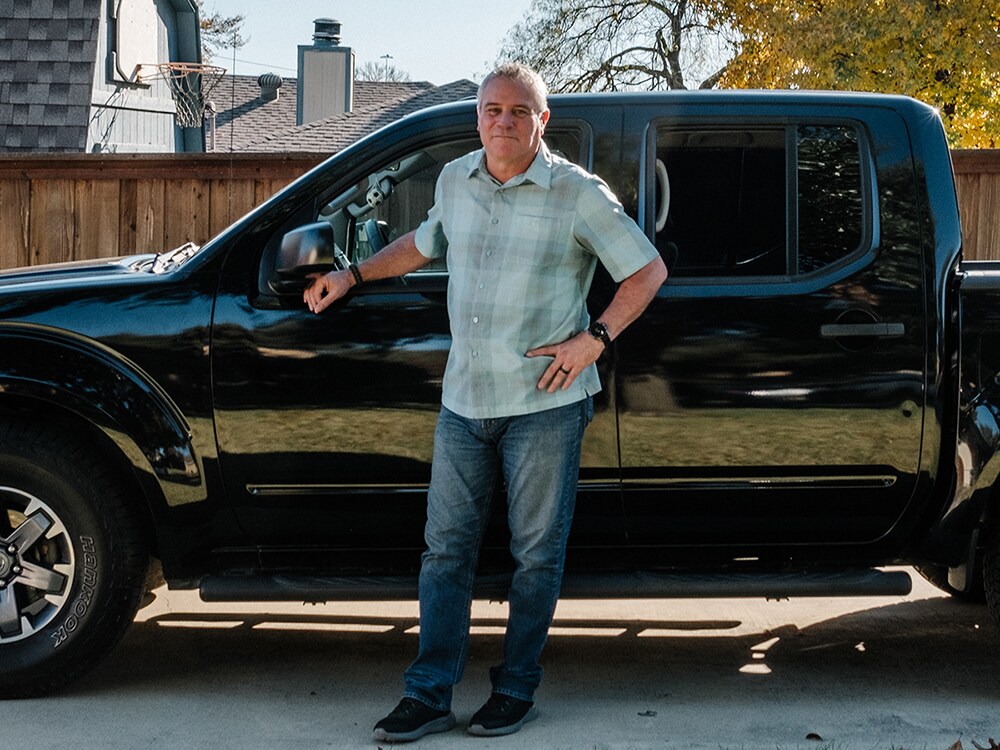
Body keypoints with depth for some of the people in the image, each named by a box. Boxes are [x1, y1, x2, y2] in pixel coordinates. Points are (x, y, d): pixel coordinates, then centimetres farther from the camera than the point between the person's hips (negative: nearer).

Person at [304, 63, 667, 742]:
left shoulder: (578, 193, -6)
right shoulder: (455, 180, 9)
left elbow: (649, 270, -3)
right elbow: (425, 243, 28)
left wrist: (594, 339, -11)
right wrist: (354, 275, 22)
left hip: (543, 403, -4)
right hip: (463, 400, 4)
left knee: (537, 552, 5)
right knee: (446, 547, 5)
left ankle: (517, 688, 19)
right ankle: (429, 695, 12)